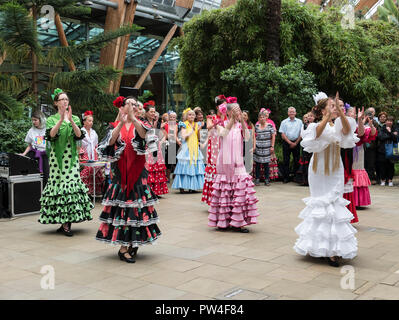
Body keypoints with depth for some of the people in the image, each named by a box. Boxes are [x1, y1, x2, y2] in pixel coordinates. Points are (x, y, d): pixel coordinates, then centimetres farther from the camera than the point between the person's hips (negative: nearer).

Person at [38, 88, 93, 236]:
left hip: (72, 157, 2)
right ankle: (64, 223, -5)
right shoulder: (51, 119, 8)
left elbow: (79, 135, -3)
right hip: (58, 156, -2)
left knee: (72, 184, -6)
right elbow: (51, 134, -11)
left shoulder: (75, 118, 14)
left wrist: (70, 120, -16)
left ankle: (67, 222, -1)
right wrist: (61, 120, -21)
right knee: (59, 184, -7)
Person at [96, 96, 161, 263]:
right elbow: (111, 141, -13)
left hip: (137, 172, 1)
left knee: (137, 205, 1)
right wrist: (121, 123, -24)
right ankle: (123, 247, 0)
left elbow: (145, 134, -16)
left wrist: (133, 118, -29)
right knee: (121, 205, -3)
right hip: (120, 172, -1)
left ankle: (134, 243, 15)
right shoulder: (114, 126, 8)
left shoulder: (141, 124, 8)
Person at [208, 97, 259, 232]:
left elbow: (247, 137, -11)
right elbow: (224, 133, -20)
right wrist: (233, 118, -25)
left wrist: (241, 120, -20)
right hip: (224, 161, -2)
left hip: (237, 162, 3)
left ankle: (237, 222, 2)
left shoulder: (240, 125, 9)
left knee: (240, 189, -5)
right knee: (224, 190, 0)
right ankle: (223, 221, 10)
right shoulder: (221, 124, 3)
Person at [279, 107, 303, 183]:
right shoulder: (284, 122, 4)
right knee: (286, 160, 0)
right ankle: (286, 177, 4)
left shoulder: (299, 121, 7)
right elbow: (283, 134, 0)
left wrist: (295, 143, -5)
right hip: (286, 142, -1)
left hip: (296, 142, 1)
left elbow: (301, 134, 4)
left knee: (297, 160, 2)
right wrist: (290, 142, -8)